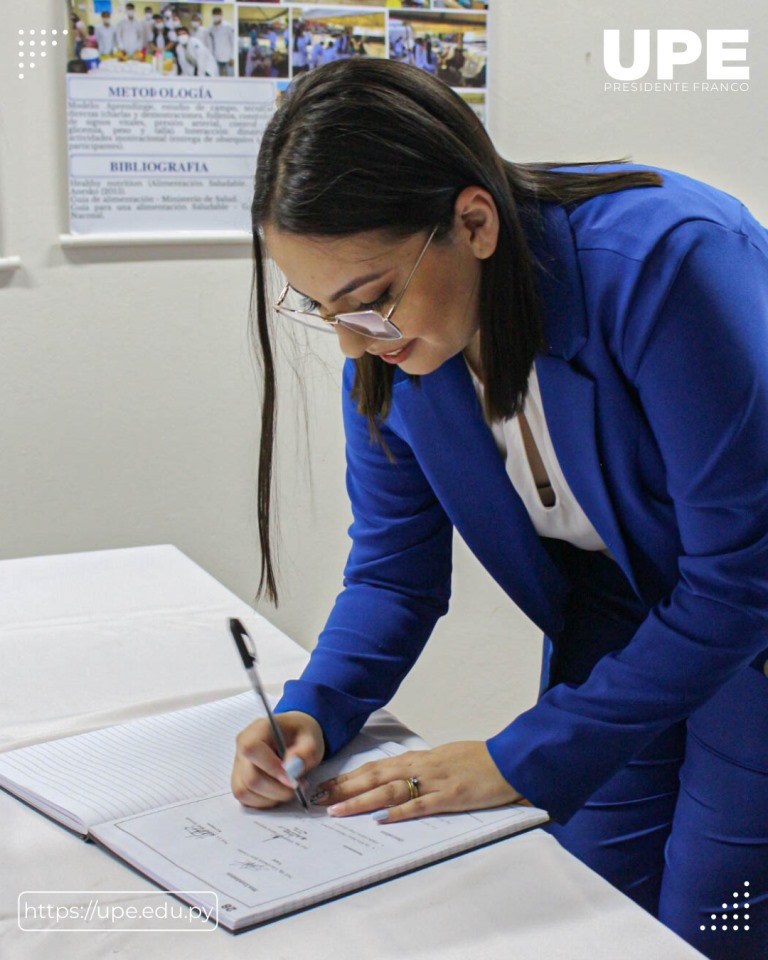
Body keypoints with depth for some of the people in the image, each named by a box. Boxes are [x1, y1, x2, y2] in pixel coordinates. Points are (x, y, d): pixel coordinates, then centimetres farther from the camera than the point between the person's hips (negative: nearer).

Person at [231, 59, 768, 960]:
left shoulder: (668, 261, -33)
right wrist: (313, 712, -21)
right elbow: (394, 567, -2)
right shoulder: (388, 344, -13)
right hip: (617, 614, 5)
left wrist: (522, 760, -26)